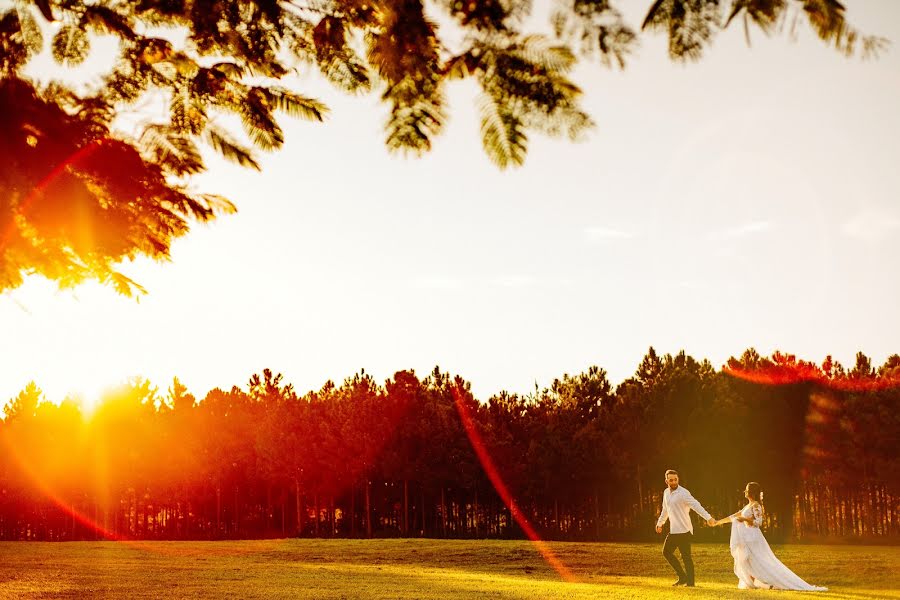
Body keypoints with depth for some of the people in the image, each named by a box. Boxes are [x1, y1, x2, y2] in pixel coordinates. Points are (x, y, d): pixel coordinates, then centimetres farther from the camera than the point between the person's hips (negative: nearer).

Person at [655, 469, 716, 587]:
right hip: (673, 531, 8)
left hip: (684, 531, -8)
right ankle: (682, 577, 20)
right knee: (666, 551, 12)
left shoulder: (683, 493, -15)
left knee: (686, 557, -7)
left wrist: (708, 517, -39)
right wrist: (660, 523, 38)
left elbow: (696, 505, -27)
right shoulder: (666, 493, 10)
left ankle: (690, 582, 2)